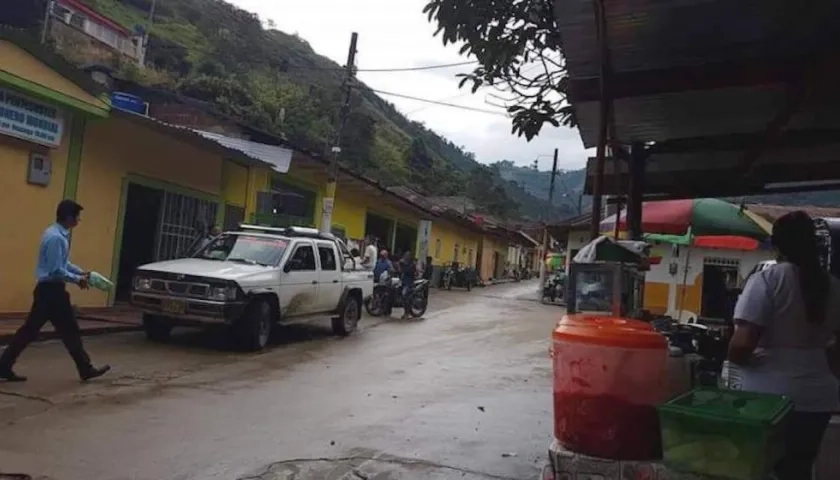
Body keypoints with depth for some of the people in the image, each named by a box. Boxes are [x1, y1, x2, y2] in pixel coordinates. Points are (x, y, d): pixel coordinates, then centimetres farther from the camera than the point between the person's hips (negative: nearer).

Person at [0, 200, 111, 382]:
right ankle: (86, 369, 9)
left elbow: (63, 263, 21)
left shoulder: (57, 234, 11)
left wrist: (81, 272, 12)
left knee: (30, 329, 12)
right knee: (69, 330, -1)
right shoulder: (56, 238, -21)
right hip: (51, 290, -10)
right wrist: (77, 279, -13)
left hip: (47, 288, 10)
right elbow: (56, 270, -23)